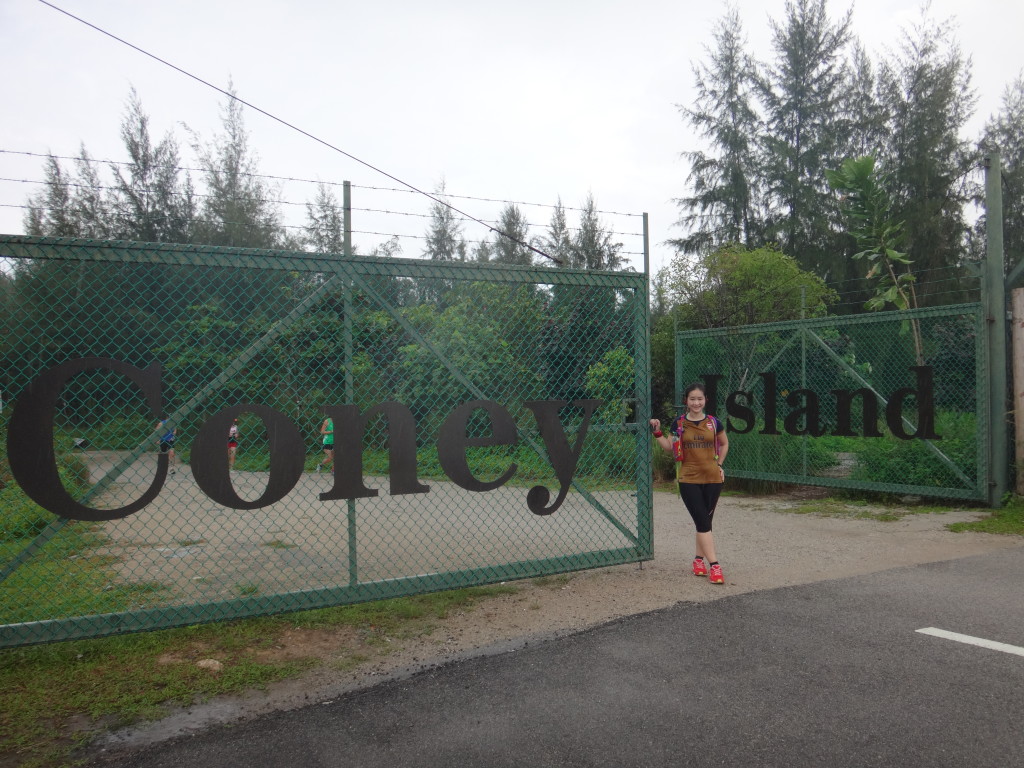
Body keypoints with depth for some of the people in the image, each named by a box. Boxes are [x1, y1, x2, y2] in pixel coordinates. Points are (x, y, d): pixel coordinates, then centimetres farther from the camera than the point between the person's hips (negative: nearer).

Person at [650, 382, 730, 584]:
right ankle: (714, 565, -8)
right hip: (688, 479, -2)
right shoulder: (679, 423, 1)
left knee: (705, 521, 9)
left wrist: (719, 464, 9)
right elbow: (669, 447, 7)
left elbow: (724, 444, 18)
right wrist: (658, 432, -5)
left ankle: (699, 559, 27)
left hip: (712, 478, 2)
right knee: (703, 523, -8)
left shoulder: (714, 423, 3)